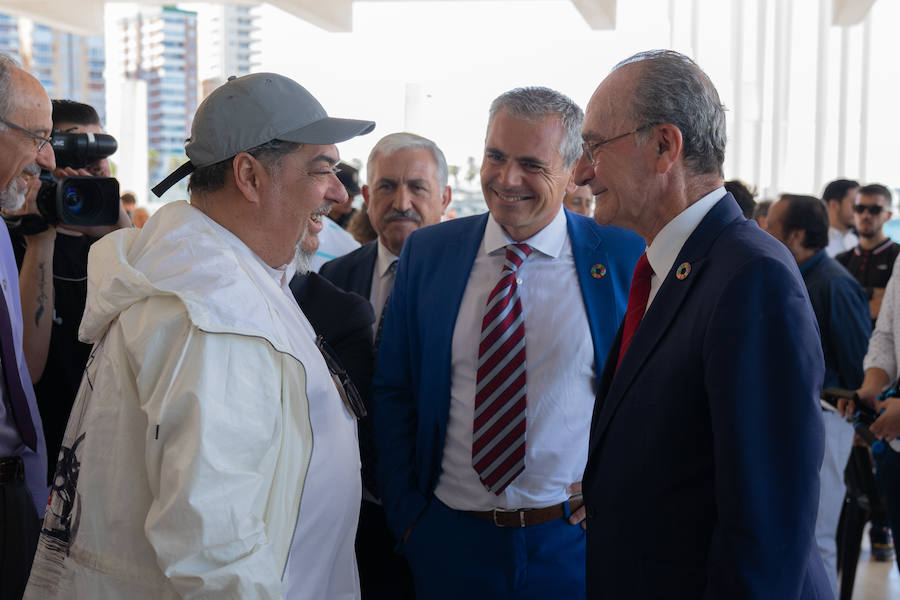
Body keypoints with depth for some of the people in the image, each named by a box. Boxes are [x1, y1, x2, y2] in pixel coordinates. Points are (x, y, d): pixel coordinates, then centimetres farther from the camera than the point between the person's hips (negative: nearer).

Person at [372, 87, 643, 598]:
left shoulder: (626, 257, -5)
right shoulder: (427, 252, 1)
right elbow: (393, 392, 5)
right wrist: (406, 513, 0)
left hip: (577, 542, -1)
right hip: (451, 537, 2)